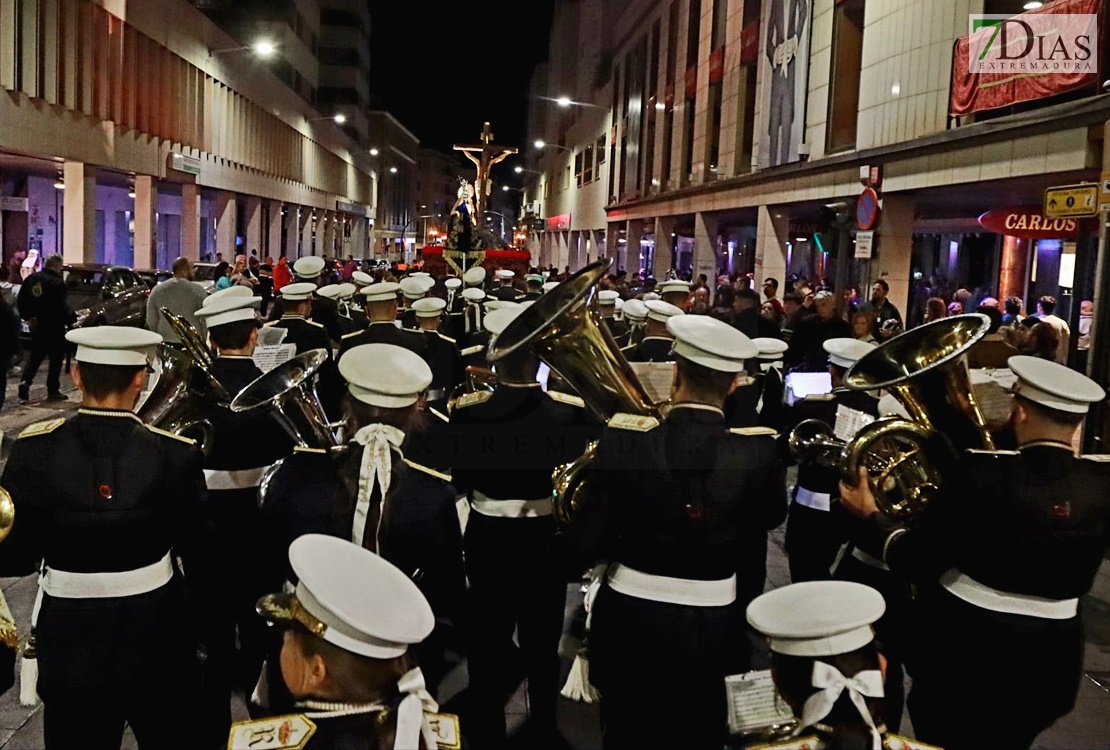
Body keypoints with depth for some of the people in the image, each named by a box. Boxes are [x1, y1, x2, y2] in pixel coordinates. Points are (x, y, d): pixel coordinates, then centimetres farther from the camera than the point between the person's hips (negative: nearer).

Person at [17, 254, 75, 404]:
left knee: (35, 356, 16)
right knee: (56, 358, 5)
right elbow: (62, 306, -20)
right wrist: (72, 318, -8)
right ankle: (53, 391, 7)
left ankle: (25, 382, -2)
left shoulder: (31, 278, 7)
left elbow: (20, 301, 8)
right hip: (54, 326, -6)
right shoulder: (57, 282, -17)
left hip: (36, 325, 7)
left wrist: (27, 316, 14)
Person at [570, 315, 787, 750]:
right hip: (710, 628, 1)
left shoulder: (625, 438, -19)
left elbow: (586, 544, -14)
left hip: (630, 621, 0)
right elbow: (770, 518, 6)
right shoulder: (759, 449, -16)